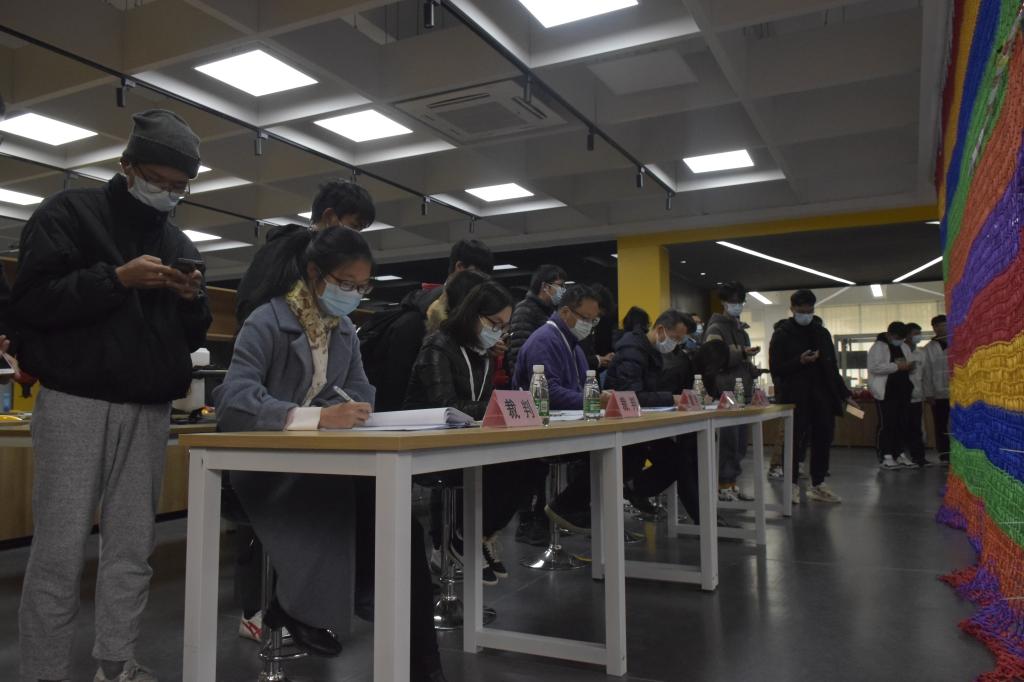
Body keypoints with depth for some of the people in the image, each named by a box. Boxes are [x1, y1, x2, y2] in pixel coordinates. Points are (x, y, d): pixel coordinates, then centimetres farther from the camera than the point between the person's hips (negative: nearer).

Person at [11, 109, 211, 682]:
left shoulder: (179, 244, 16)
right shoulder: (69, 214, 3)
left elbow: (190, 337, 17)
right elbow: (30, 302, -8)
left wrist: (193, 301, -4)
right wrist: (117, 278, -17)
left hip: (150, 411, 4)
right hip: (77, 404, -4)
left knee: (133, 547, 6)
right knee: (62, 549, -3)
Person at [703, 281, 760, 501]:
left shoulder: (741, 329, 21)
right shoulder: (716, 328, -5)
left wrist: (754, 370, 11)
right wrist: (742, 353, -23)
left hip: (741, 393, 8)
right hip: (724, 394, -8)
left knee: (740, 442, 9)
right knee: (728, 440, -8)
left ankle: (732, 483, 18)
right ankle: (723, 486, 0)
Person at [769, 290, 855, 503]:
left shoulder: (822, 333, 14)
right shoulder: (782, 334, 0)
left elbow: (832, 368, 17)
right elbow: (776, 368, -5)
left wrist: (845, 394, 13)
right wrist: (799, 362, -19)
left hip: (822, 397, 5)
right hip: (795, 398, -5)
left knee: (823, 439, 5)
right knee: (796, 441, -1)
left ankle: (818, 485, 17)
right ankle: (793, 484, 11)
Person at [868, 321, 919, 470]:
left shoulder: (905, 347, 17)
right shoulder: (878, 347, -8)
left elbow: (908, 366, 24)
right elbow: (875, 367, -21)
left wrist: (909, 367, 0)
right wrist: (897, 366, -20)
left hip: (902, 391, 7)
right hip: (886, 391, -7)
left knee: (903, 423, 8)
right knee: (887, 423, -5)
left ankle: (899, 454, 17)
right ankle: (885, 457, -1)